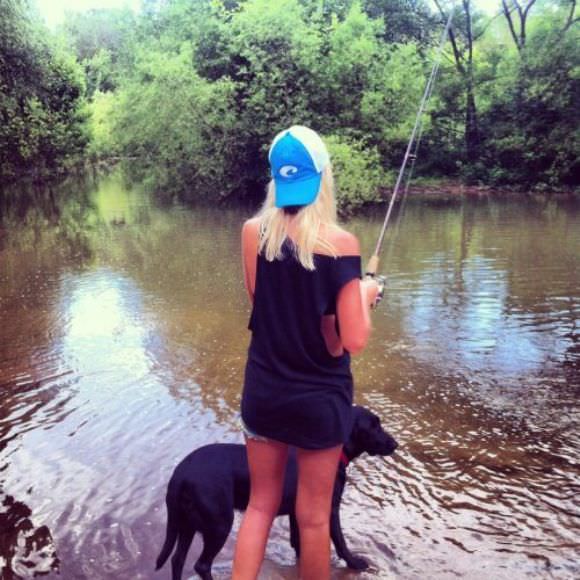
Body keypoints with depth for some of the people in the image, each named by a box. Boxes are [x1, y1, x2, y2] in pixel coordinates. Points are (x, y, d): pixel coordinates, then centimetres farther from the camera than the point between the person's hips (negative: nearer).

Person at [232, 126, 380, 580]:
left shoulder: (252, 232, -7)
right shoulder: (340, 242, -18)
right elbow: (354, 341, -18)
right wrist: (364, 295, 1)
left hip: (264, 391, 3)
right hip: (320, 398, -3)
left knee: (261, 505, 19)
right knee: (313, 517, 15)